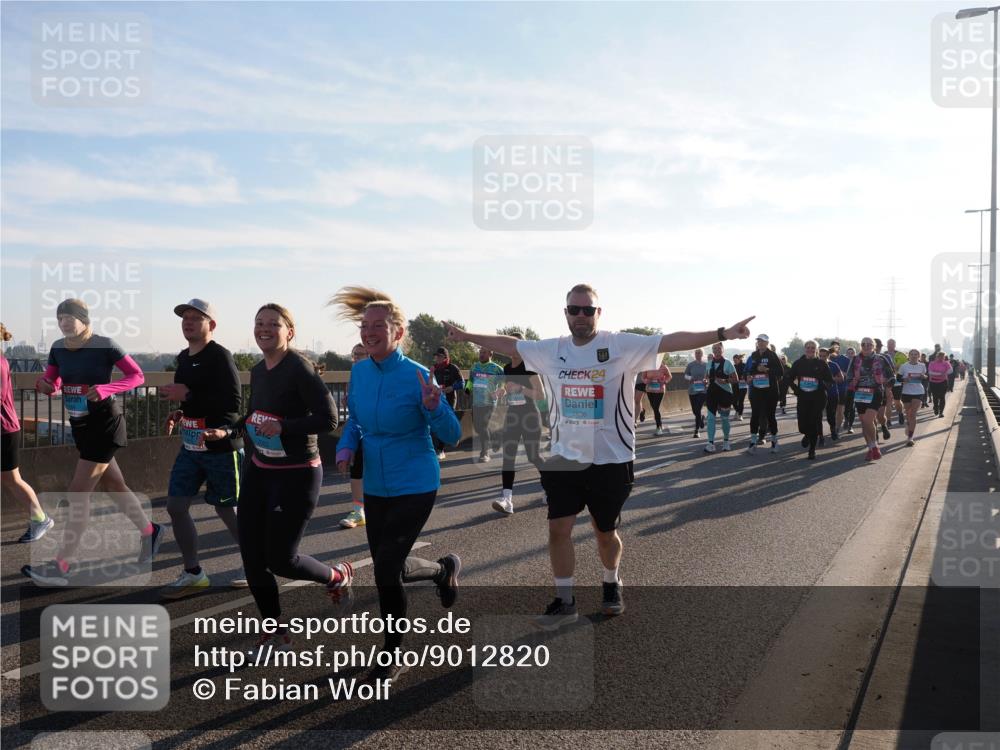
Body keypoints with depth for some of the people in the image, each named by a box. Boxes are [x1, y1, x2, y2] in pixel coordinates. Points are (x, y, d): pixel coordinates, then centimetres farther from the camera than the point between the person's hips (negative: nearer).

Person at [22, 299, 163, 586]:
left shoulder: (104, 346, -15)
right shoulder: (58, 348, 3)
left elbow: (138, 376, -12)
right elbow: (51, 384, 11)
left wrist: (105, 389, -26)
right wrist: (42, 384, -13)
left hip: (105, 424, -7)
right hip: (80, 425, 7)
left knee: (78, 493, -8)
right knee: (114, 486, 17)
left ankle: (64, 565, -2)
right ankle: (149, 532, 35)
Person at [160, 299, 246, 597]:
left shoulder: (220, 356, -16)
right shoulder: (184, 358, 11)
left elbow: (232, 402, -25)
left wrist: (186, 396, -23)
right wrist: (180, 413, 6)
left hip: (221, 448, -8)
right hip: (191, 446, 8)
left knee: (226, 509, 4)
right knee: (175, 506, 4)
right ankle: (193, 574, 17)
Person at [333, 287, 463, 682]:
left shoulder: (417, 377, -17)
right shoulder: (360, 372, -1)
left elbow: (452, 436, -15)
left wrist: (433, 406, -34)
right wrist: (346, 447, -5)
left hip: (414, 486, -6)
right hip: (376, 487, 6)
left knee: (387, 569, -12)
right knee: (385, 572, 13)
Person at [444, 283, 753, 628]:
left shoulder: (623, 345, -10)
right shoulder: (550, 350, 3)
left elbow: (672, 341, -17)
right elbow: (508, 344, 15)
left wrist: (723, 333, -25)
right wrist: (466, 336, 22)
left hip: (610, 459, -3)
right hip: (564, 458, 3)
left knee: (605, 532, 12)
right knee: (558, 529, -1)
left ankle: (612, 586, 40)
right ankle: (565, 602, 15)